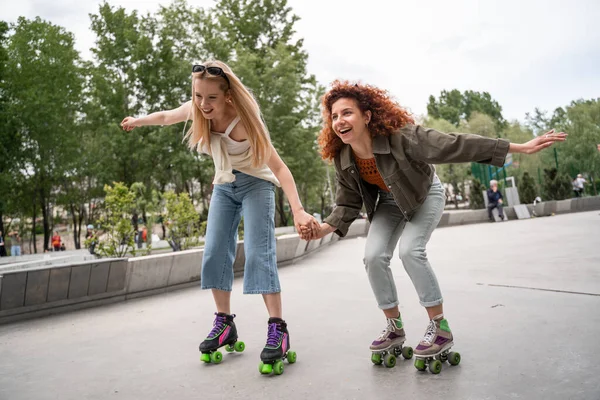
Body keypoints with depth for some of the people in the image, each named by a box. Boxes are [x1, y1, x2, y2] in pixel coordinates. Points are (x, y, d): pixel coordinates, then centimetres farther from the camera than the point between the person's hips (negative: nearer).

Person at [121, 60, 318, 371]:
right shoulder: (196, 110, -14)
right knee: (215, 253, -2)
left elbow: (278, 167, -35)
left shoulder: (244, 121, -30)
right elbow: (165, 116, 9)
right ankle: (224, 323, 10)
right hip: (224, 187, 6)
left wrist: (298, 210, -46)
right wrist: (137, 121, 26)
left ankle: (277, 328, -15)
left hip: (256, 184, -5)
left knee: (258, 252, -18)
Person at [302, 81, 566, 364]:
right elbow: (348, 203, -9)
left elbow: (455, 146, -38)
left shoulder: (400, 137, -37)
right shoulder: (343, 159, -21)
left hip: (425, 194, -4)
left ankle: (440, 327, -8)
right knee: (373, 256, -12)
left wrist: (521, 148, -38)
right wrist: (325, 228, -26)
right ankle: (394, 327, 8)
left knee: (410, 250, -25)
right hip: (389, 201, 5)